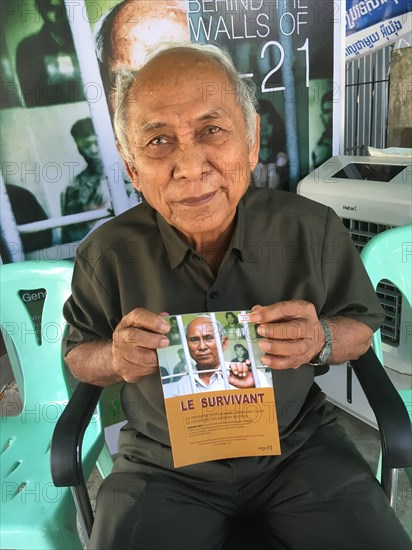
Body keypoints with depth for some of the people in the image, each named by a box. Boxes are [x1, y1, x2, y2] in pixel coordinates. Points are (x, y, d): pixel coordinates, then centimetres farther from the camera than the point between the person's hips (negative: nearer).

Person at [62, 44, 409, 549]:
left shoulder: (313, 229, -12)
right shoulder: (107, 254, -12)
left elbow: (361, 328, 1)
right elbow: (78, 356, 3)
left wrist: (321, 341, -22)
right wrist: (116, 359, -21)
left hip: (298, 447, 1)